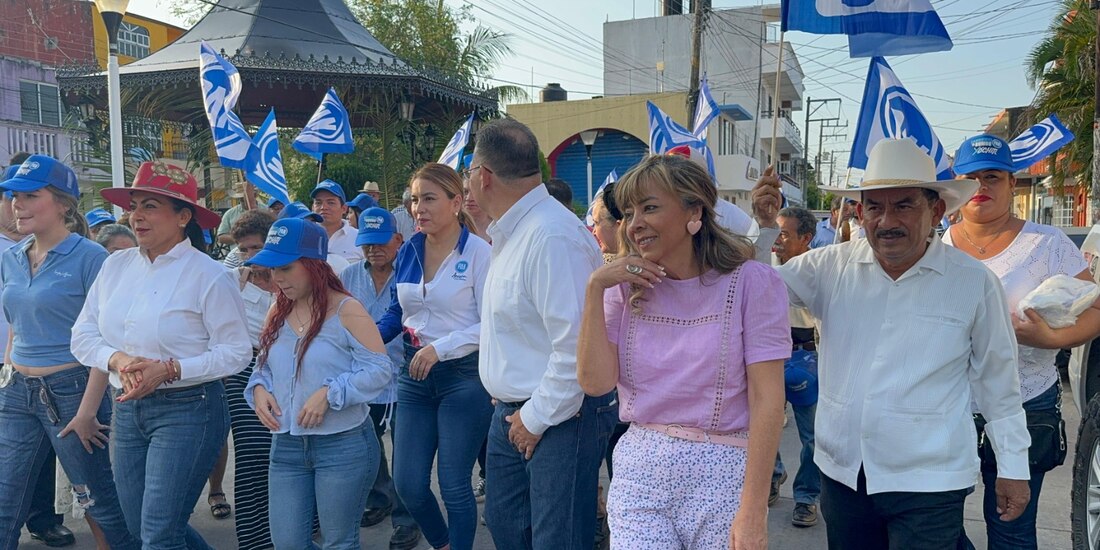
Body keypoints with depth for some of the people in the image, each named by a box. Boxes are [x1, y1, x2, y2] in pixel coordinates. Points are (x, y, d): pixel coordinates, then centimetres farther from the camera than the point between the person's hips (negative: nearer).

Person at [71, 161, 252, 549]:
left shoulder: (210, 276, -12)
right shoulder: (116, 265, 5)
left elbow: (235, 352, -13)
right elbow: (83, 335, 6)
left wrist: (170, 369, -22)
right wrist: (118, 360, -13)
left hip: (188, 410, -6)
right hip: (127, 409, 6)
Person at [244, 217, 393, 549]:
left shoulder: (346, 310, -11)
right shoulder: (277, 312, 7)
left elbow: (379, 369, -14)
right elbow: (264, 365, 16)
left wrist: (329, 393, -22)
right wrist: (259, 389, -5)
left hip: (343, 445, -5)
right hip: (286, 445, 6)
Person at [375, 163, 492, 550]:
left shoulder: (479, 252, -12)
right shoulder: (409, 251, 4)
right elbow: (398, 312, 14)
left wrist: (440, 347, -22)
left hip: (464, 376, -5)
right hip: (414, 375, 6)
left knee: (454, 486, 4)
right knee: (407, 483, 10)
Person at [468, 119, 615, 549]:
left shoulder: (552, 236, -24)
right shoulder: (511, 232, 9)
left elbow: (575, 346, -27)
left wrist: (536, 419, -18)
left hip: (559, 417, -10)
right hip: (511, 412, 10)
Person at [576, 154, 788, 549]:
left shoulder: (750, 282, -9)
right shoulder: (627, 287, 3)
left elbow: (767, 399, -11)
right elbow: (595, 382, -5)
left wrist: (753, 514, -15)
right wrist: (595, 289, -11)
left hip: (722, 471, -2)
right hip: (639, 468, 3)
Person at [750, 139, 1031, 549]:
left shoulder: (975, 282, -5)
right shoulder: (831, 266, -3)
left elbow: (996, 382, 3)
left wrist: (1013, 467, 9)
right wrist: (764, 225, -14)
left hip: (928, 482, -2)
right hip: (841, 471, 3)